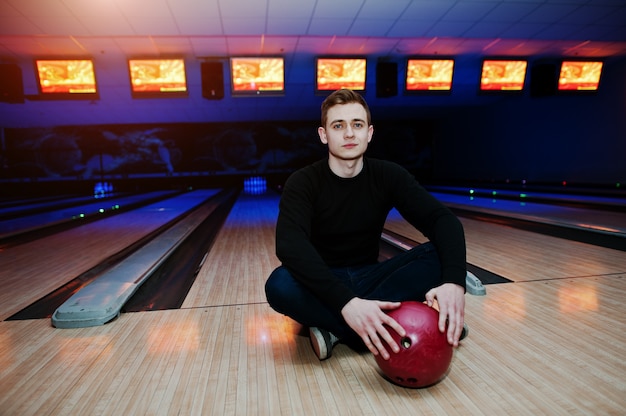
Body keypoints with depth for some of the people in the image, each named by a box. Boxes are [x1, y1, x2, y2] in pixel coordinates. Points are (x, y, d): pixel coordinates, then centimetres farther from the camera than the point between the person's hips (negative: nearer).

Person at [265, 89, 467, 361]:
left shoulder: (389, 176, -6)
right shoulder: (303, 183, -14)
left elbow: (443, 220, -16)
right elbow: (291, 245, -31)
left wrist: (454, 280, -37)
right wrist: (345, 302, -46)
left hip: (369, 279, 3)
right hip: (323, 284, -2)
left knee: (439, 254, -21)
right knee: (280, 285, -35)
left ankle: (336, 329, -23)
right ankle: (392, 332, -23)